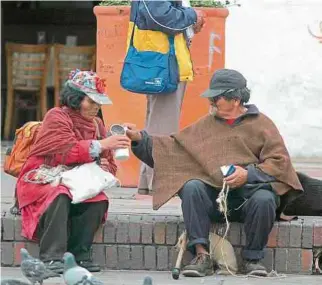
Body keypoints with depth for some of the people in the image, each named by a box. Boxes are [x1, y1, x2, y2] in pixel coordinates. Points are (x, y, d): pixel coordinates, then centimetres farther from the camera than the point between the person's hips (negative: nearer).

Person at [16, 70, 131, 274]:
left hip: (75, 185, 6)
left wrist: (105, 168, -11)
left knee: (100, 200, -24)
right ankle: (52, 257, -38)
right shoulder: (56, 117, -9)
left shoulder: (96, 124, 13)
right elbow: (67, 150, -26)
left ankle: (78, 255, -19)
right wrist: (102, 144, -32)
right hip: (42, 180, -6)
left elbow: (110, 165, 14)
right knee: (59, 196, -37)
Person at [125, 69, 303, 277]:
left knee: (264, 199, -35)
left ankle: (253, 259, -16)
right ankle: (202, 256, -30)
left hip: (249, 191, -3)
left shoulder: (260, 124, 9)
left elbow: (280, 162, -2)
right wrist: (140, 138, 6)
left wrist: (248, 174, -16)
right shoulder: (207, 125, 20)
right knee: (191, 187, -28)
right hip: (213, 194, 3)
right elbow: (172, 149, 18)